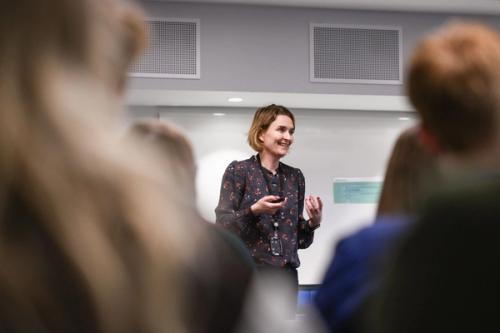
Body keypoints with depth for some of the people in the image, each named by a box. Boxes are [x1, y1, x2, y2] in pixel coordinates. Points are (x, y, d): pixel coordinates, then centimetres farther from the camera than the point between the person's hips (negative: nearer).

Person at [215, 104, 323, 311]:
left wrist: (314, 222, -4)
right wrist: (253, 211, -21)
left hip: (286, 275, 5)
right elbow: (222, 225, -7)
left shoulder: (295, 177, 12)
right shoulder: (238, 171, -2)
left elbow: (299, 239, 15)